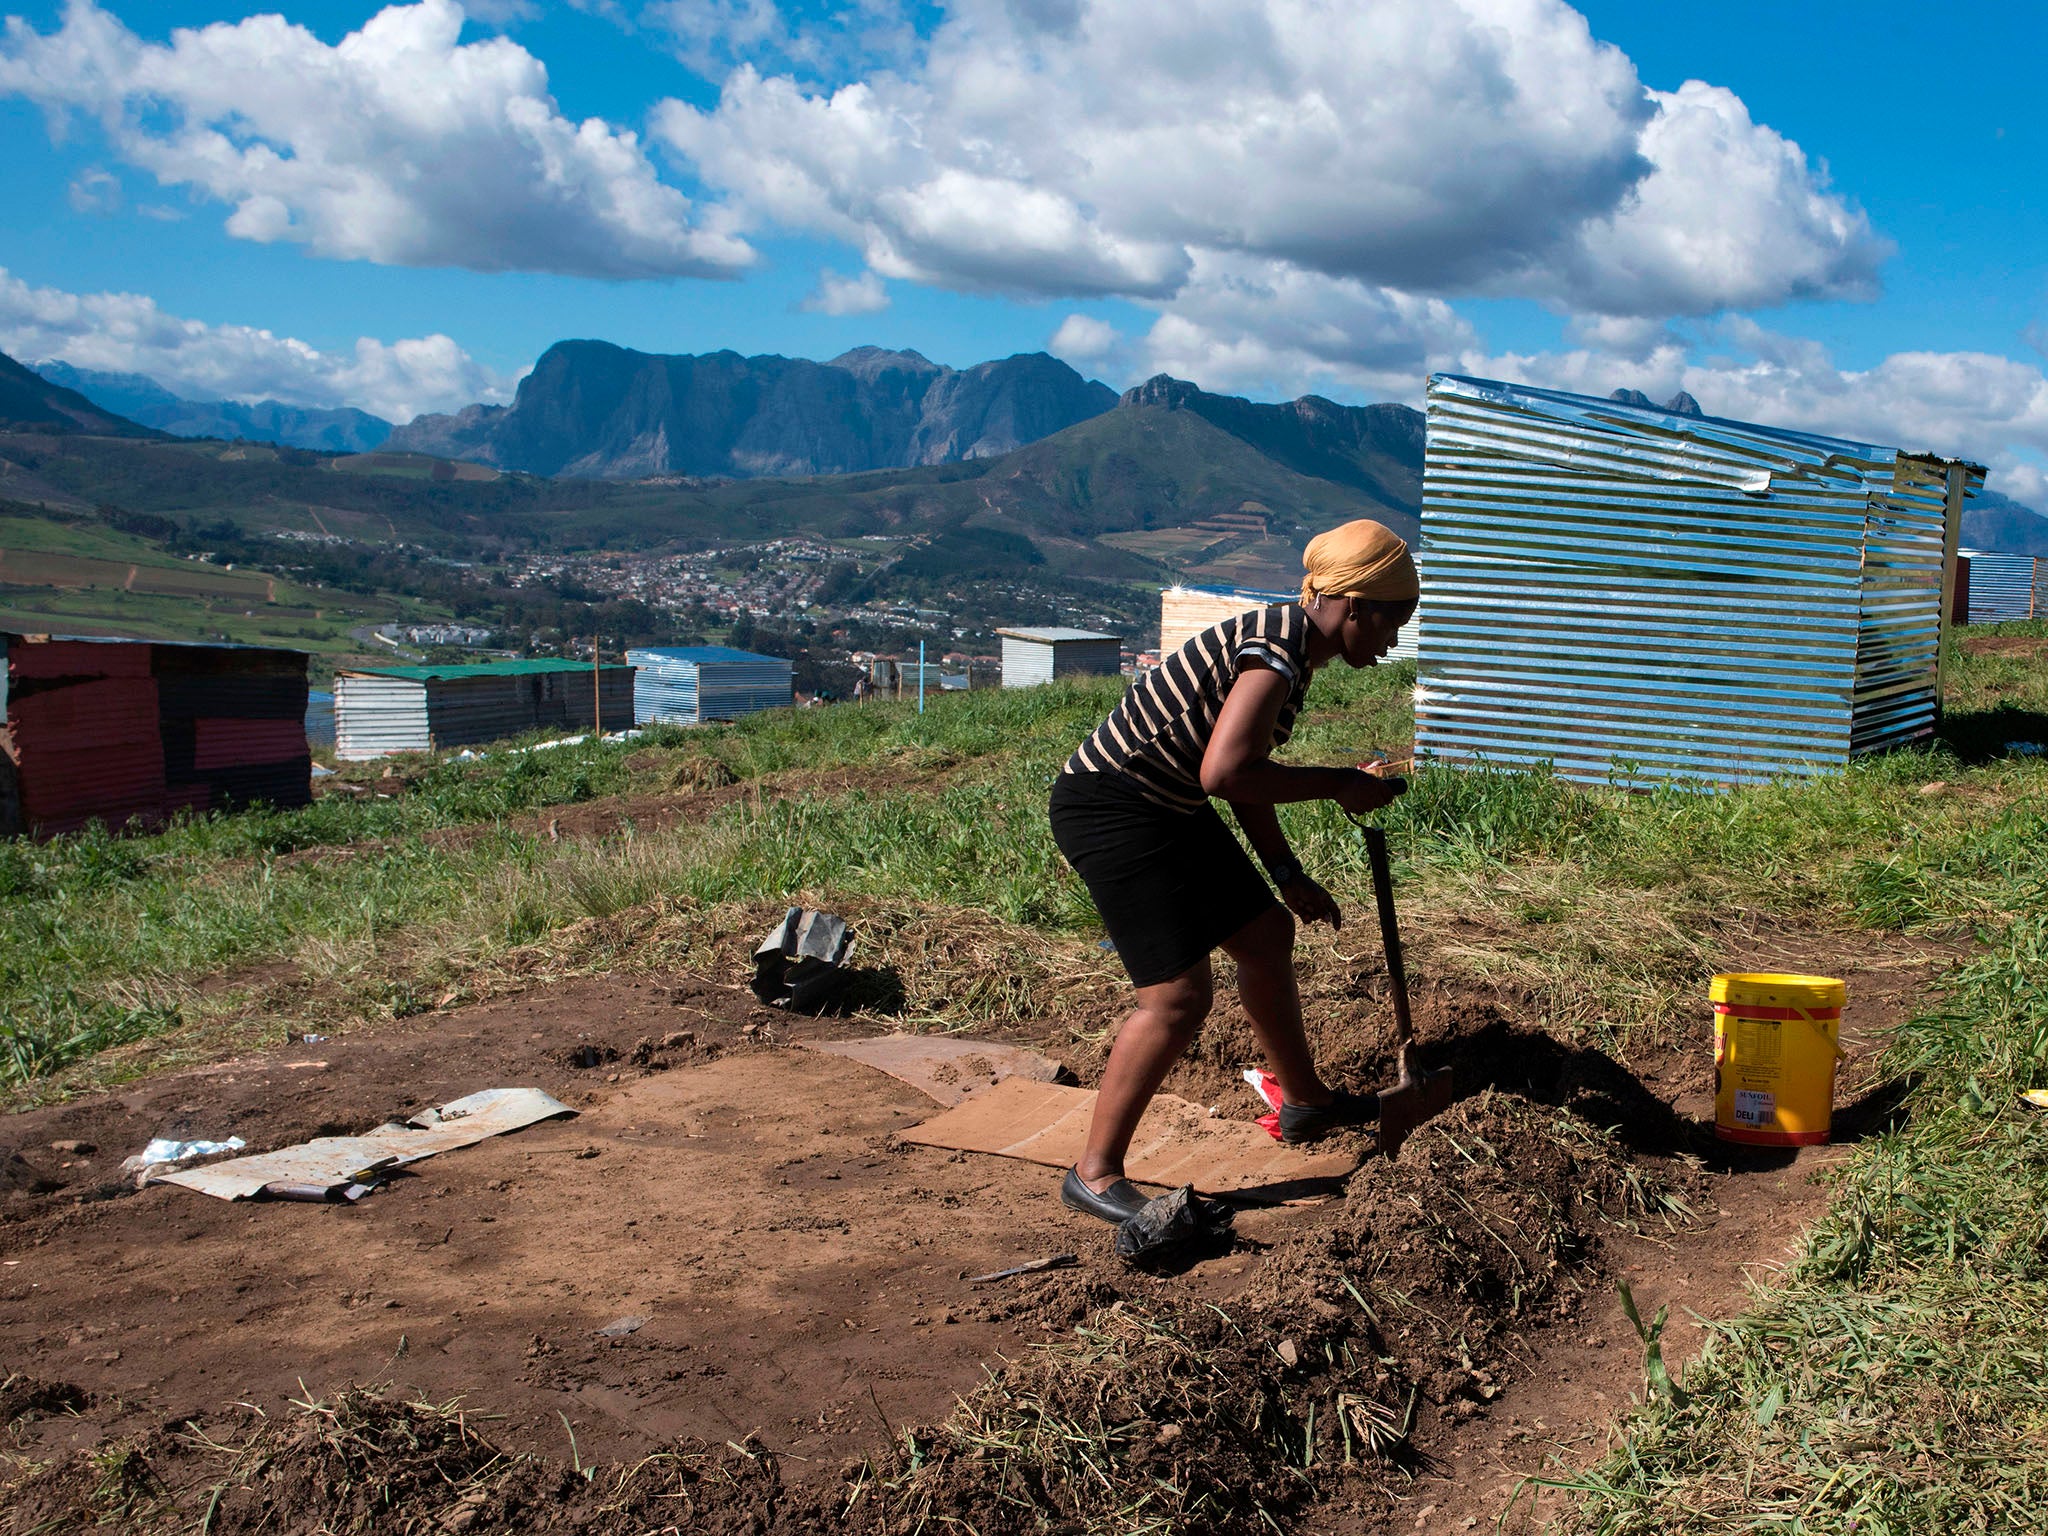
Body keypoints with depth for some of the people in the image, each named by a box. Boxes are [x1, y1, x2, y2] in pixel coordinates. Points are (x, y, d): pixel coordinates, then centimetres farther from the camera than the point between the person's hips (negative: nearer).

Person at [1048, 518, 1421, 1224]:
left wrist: (1288, 877, 16)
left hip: (1168, 808, 11)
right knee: (1179, 994, -14)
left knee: (1266, 933, 19)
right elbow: (1224, 774, -31)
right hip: (1110, 807, -11)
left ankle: (1305, 1100, 39)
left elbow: (1246, 775, 17)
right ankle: (1095, 1172, -2)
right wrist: (1337, 784, -18)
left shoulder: (1288, 645, 10)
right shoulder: (1277, 650, -21)